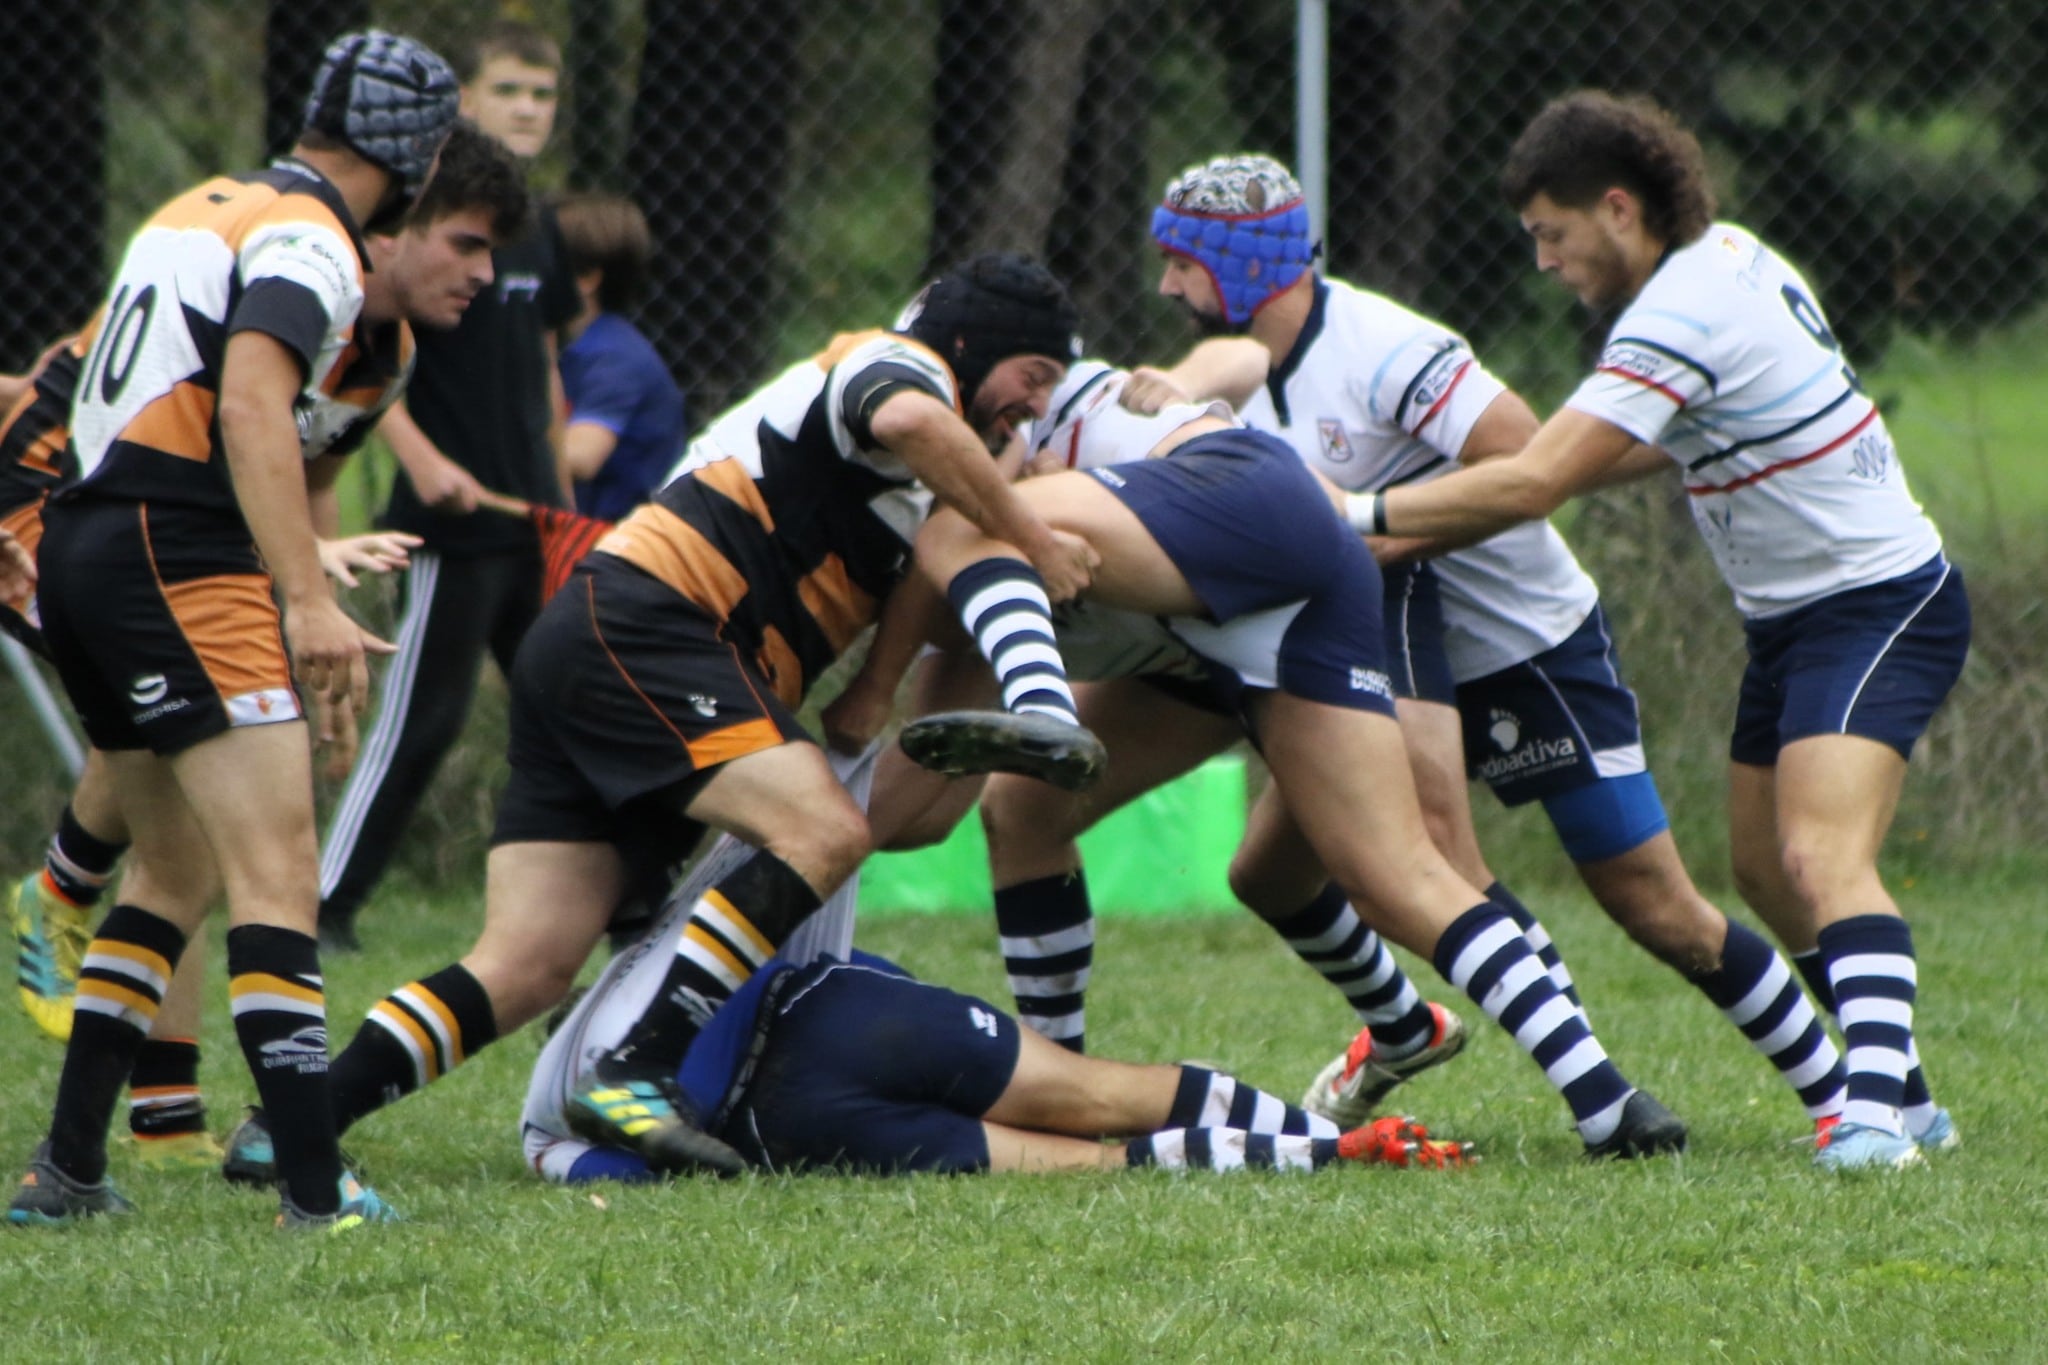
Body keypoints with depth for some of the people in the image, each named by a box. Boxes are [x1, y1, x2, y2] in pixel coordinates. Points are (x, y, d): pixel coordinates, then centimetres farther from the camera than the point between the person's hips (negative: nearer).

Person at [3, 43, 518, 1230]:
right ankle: (315, 1193, -19)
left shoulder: (213, 207, 20)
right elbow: (250, 409, -23)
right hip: (175, 558, -10)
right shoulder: (313, 243, -8)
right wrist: (311, 606, -30)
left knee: (180, 872, 20)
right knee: (277, 870, -12)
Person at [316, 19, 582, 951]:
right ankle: (329, 900, 1)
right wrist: (420, 458, -23)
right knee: (423, 717, -6)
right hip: (454, 521, -8)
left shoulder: (539, 233, 13)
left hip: (534, 520, 8)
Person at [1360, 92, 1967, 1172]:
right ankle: (1904, 1098, 21)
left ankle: (1875, 1111, -39)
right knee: (1764, 873, 14)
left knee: (1823, 859, -25)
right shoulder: (1726, 254, 5)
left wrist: (1365, 513, -22)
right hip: (1793, 615, 10)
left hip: (1875, 606, -10)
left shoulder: (1685, 313, -24)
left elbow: (1534, 482, -28)